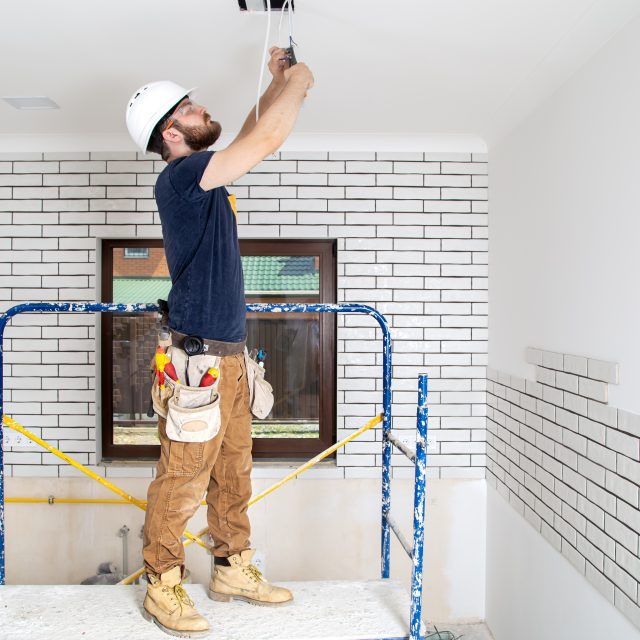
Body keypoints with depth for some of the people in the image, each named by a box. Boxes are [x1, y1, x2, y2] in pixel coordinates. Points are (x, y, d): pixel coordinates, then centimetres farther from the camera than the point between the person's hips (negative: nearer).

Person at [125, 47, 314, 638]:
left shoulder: (203, 177, 16)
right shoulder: (179, 176, -12)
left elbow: (249, 138, 33)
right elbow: (268, 139, -17)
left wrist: (275, 82, 28)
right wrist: (296, 81, 0)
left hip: (230, 355, 9)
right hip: (199, 358, -9)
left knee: (233, 474, 15)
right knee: (182, 480, 0)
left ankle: (234, 571, 28)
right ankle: (163, 589, 16)